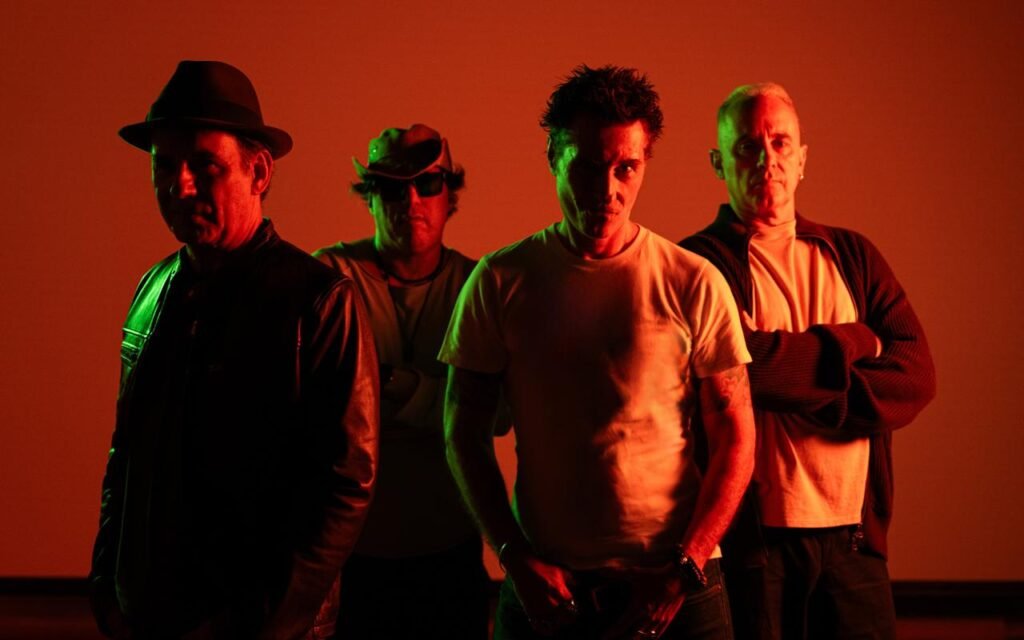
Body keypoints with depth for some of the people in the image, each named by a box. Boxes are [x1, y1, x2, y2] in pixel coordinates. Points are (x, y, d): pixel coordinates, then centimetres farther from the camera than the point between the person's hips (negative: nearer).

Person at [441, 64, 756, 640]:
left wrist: (684, 569, -9)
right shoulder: (501, 280, -1)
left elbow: (735, 439, -1)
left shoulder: (693, 283, -3)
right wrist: (516, 557, -7)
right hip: (546, 585, 1)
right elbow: (465, 434, 1)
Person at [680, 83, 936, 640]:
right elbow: (741, 361, -20)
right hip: (750, 537, -4)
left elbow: (916, 376, 2)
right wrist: (852, 341, -5)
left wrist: (805, 399, -13)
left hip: (853, 537, 4)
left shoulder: (852, 256, 13)